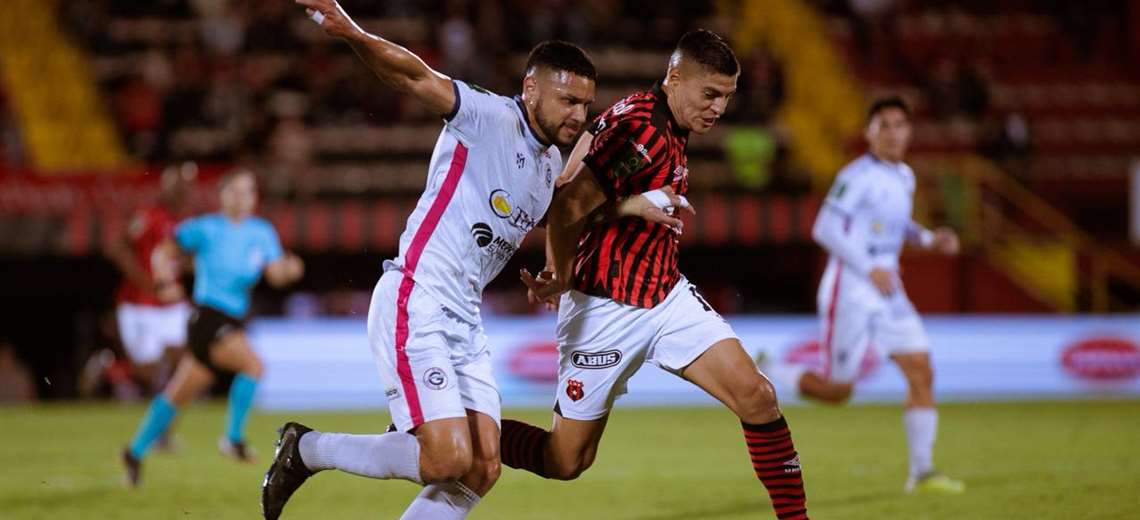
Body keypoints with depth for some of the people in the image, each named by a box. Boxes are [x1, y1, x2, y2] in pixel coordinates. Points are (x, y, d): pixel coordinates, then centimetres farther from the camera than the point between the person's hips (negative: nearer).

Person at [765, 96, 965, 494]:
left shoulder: (904, 177, 11)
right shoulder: (858, 176, -15)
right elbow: (825, 229, -19)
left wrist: (929, 239, 10)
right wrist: (870, 269, -23)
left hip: (887, 293, 8)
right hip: (849, 292, -8)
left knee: (922, 373, -3)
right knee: (837, 391, -3)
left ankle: (922, 472, 1)